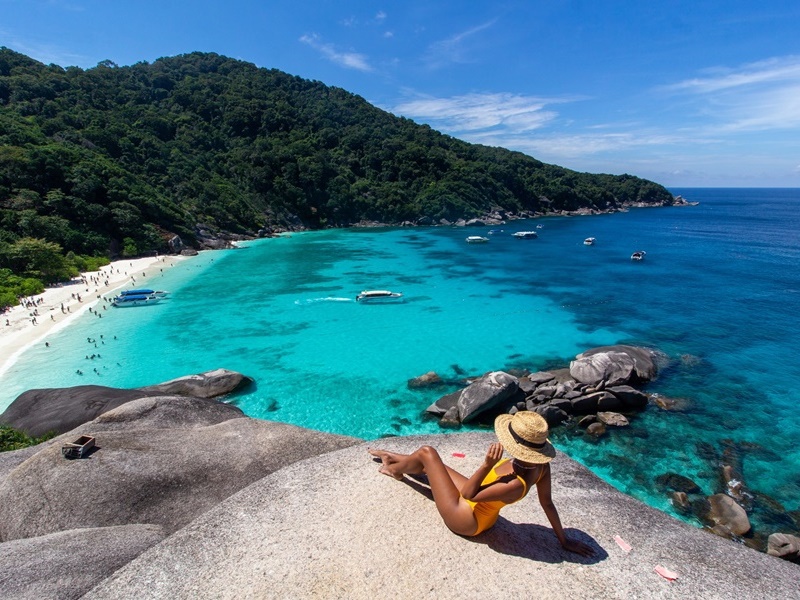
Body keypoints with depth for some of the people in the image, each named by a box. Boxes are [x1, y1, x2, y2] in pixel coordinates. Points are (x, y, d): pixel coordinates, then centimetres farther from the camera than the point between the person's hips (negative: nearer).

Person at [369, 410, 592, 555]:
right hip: (483, 512, 8)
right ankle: (393, 458, 50)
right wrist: (564, 540, 7)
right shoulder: (541, 465, -19)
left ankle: (394, 470, 32)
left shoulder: (515, 485, -40)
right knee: (429, 465, 20)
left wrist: (487, 464, -38)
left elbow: (467, 494, -28)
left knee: (426, 453, -1)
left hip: (465, 519, -8)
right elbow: (547, 503, -7)